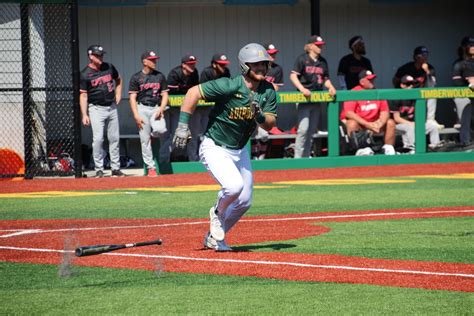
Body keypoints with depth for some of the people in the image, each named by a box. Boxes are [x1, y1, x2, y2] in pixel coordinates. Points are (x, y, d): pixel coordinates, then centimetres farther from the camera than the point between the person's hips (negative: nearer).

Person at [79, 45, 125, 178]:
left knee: (114, 138, 7)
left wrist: (118, 95, 14)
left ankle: (116, 168, 14)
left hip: (112, 107, 5)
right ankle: (99, 169, -5)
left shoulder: (109, 67, 5)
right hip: (96, 109, -5)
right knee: (98, 139, -12)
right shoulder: (85, 74, -9)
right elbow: (83, 95, -10)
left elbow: (118, 80, 25)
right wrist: (84, 115, -16)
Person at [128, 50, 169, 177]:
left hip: (156, 108, 1)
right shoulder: (136, 78, 2)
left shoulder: (160, 76, 9)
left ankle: (152, 134, 10)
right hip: (142, 108, -1)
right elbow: (132, 97, -1)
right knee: (144, 140, -5)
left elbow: (165, 95, 9)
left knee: (160, 130, -26)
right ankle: (151, 167, 2)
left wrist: (161, 108, -9)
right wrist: (136, 115, -11)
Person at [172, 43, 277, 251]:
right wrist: (183, 125, -25)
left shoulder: (268, 92, -6)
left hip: (239, 151, 7)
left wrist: (259, 116, -30)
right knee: (234, 185, -28)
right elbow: (194, 92, -22)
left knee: (244, 201, 9)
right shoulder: (230, 86, -25)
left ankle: (214, 237, 29)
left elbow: (269, 125, -7)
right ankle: (217, 213, 5)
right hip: (215, 148, -7)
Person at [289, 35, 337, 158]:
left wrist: (330, 87, -1)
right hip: (304, 98, -6)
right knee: (303, 128, -15)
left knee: (312, 130, 8)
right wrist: (302, 89, -23)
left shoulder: (323, 61, 14)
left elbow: (325, 78, 20)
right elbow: (293, 75, -9)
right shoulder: (302, 59, -3)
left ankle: (306, 156, 15)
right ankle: (298, 157, -11)